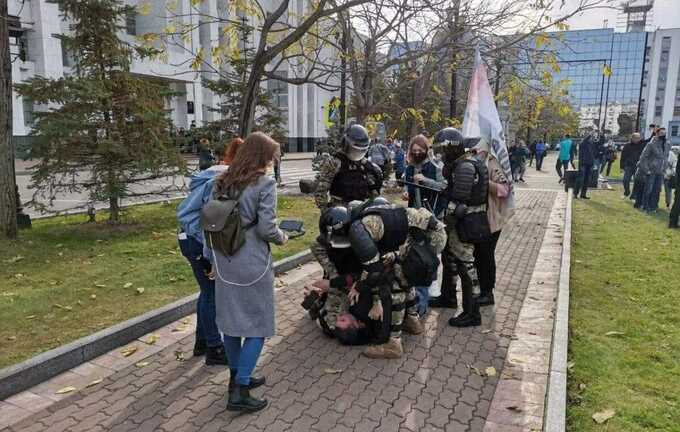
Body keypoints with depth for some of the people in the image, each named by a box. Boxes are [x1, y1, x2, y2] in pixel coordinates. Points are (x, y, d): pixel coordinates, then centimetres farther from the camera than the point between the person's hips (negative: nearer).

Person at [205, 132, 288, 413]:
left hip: (225, 261, 7)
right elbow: (266, 228, -16)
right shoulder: (265, 184, -11)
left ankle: (237, 377, 33)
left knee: (231, 320, 18)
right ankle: (239, 391, 5)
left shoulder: (223, 183, 9)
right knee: (257, 325, 5)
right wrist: (282, 238, 5)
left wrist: (213, 259, 18)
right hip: (252, 264, -7)